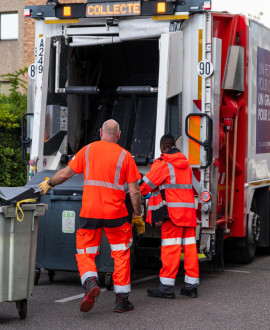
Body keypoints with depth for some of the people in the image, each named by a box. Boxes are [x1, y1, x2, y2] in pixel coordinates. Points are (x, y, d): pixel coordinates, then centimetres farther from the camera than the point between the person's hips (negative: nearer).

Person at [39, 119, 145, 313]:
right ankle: (122, 300, 14)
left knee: (85, 254, 10)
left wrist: (48, 184, 25)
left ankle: (91, 283, -19)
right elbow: (134, 191, 0)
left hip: (89, 211, 1)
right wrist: (138, 216, 10)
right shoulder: (125, 156, 1)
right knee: (121, 254, 13)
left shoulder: (88, 150, 5)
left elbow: (65, 174, 7)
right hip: (115, 213, 0)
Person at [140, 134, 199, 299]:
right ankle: (192, 285, 10)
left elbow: (147, 184, -5)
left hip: (172, 211, -7)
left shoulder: (162, 163, -6)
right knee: (190, 246, 7)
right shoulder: (186, 164, 19)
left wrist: (139, 192, 18)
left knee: (170, 247, -7)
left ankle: (167, 287, -6)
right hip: (189, 211, 7)